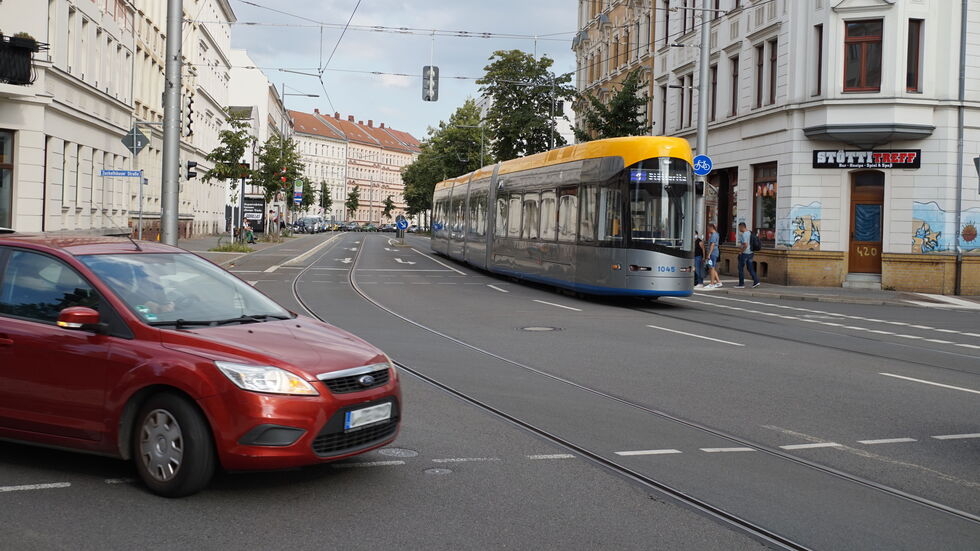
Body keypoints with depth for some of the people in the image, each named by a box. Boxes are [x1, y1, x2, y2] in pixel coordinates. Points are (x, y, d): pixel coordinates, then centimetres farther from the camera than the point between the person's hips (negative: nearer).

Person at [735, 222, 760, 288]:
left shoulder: (743, 235, -19)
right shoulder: (749, 233, 10)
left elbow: (745, 245, -28)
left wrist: (741, 251, -15)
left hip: (744, 253, -9)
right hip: (750, 253, 9)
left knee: (741, 268, 1)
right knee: (750, 268, 12)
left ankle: (741, 284, 5)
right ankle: (756, 281, 4)